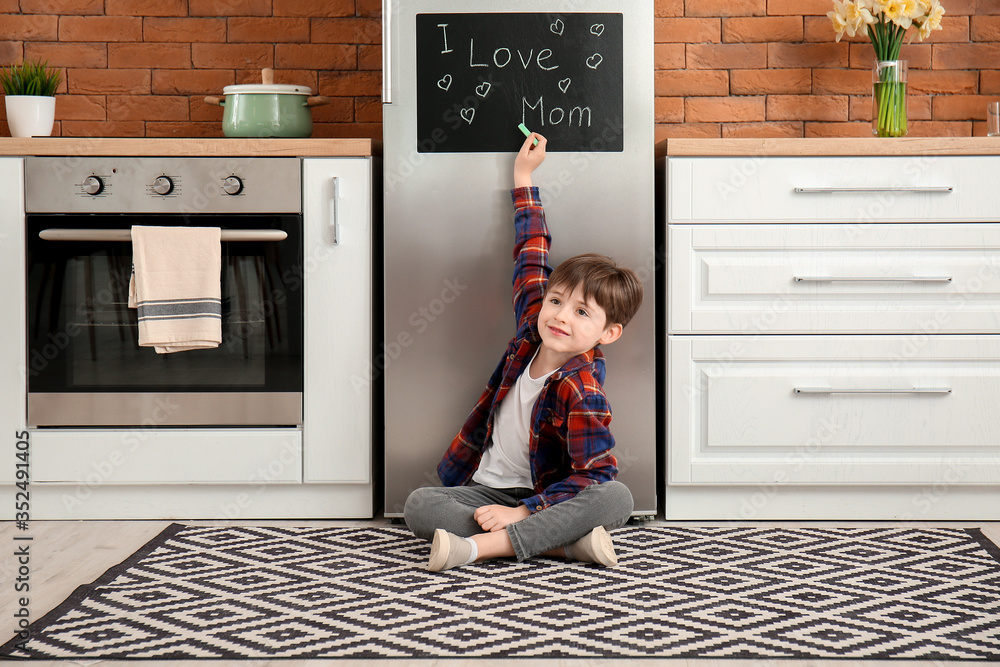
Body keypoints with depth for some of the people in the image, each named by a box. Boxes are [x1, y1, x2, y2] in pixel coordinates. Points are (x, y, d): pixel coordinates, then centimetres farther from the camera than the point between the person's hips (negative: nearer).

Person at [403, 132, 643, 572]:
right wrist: (523, 176, 20)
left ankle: (481, 546, -43)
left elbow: (595, 477, -24)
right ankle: (565, 541, -32)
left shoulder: (580, 391, -20)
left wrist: (521, 512, -29)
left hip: (546, 495, -5)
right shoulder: (533, 328, -3)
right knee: (418, 505, -21)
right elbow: (532, 259, 12)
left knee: (616, 498, -34)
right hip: (488, 486, 5)